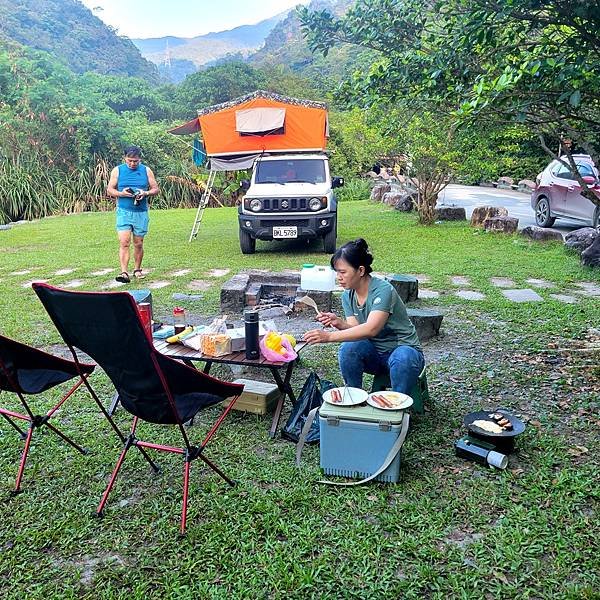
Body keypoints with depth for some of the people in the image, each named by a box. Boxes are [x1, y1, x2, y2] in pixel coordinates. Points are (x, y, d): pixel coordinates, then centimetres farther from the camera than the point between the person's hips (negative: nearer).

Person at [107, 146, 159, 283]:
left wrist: (146, 193, -13)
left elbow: (156, 189, 8)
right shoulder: (117, 171, 4)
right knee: (124, 242, -12)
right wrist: (122, 193, -13)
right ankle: (124, 272, -15)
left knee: (138, 243, 9)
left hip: (141, 212, 1)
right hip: (123, 211, -1)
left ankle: (137, 269, 24)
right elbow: (109, 190, 7)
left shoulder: (146, 170, 5)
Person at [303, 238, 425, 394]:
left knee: (402, 358, -38)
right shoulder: (347, 295, 0)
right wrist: (339, 323, -31)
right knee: (349, 347, -25)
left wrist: (329, 336, -43)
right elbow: (356, 328, -9)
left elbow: (371, 329, -37)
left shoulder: (383, 290, -24)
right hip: (375, 354, 5)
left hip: (403, 348, -5)